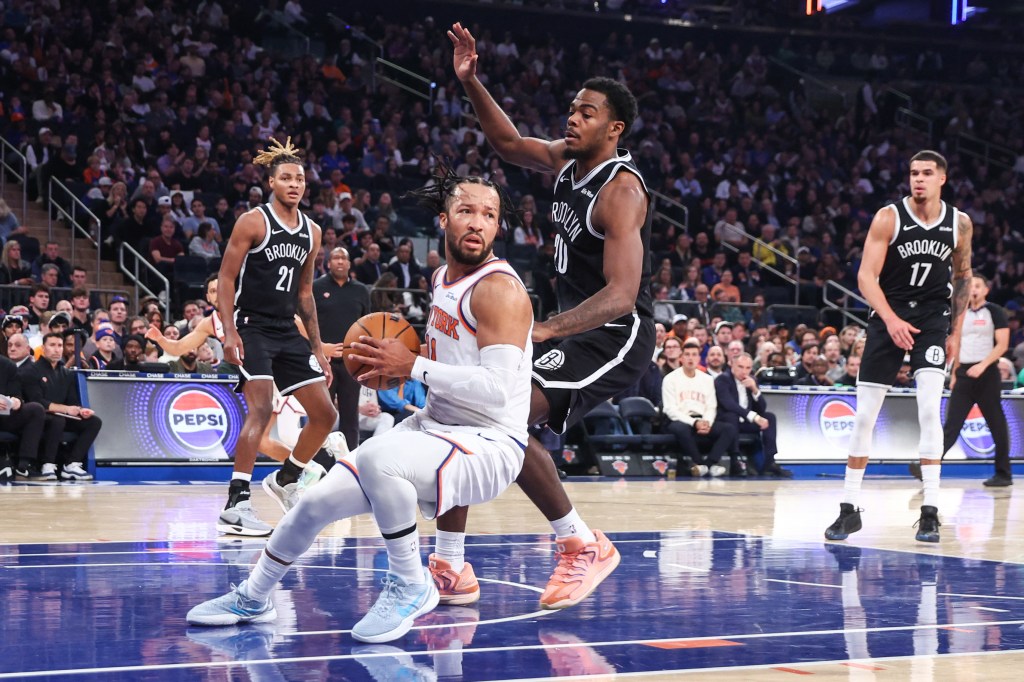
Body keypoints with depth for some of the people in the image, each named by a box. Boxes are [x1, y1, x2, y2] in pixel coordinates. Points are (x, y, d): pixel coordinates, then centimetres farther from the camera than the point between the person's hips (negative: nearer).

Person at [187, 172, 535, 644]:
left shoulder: (499, 288, -17)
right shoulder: (443, 278, 11)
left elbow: (499, 388, -27)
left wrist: (414, 366, -23)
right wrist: (393, 361, 10)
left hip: (488, 445, -9)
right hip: (434, 425, 9)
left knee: (376, 456, -37)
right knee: (316, 504, 7)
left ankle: (411, 587, -14)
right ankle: (253, 599, 34)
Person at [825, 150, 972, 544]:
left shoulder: (960, 224, 1)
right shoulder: (889, 218, -8)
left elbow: (962, 277, 14)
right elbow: (866, 276, -12)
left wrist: (956, 332, 10)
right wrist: (891, 319, -25)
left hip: (933, 320, 1)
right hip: (888, 319, 0)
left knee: (930, 409, -17)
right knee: (864, 415, 1)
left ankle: (930, 512, -10)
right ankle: (850, 508, 13)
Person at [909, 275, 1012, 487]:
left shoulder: (995, 312, -2)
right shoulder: (962, 314, 15)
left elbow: (1002, 344, -10)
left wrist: (983, 365, -21)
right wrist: (954, 374, 14)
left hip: (987, 373, -5)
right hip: (964, 374, 5)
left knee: (997, 425, 1)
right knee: (952, 423, -4)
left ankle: (1003, 474, 9)